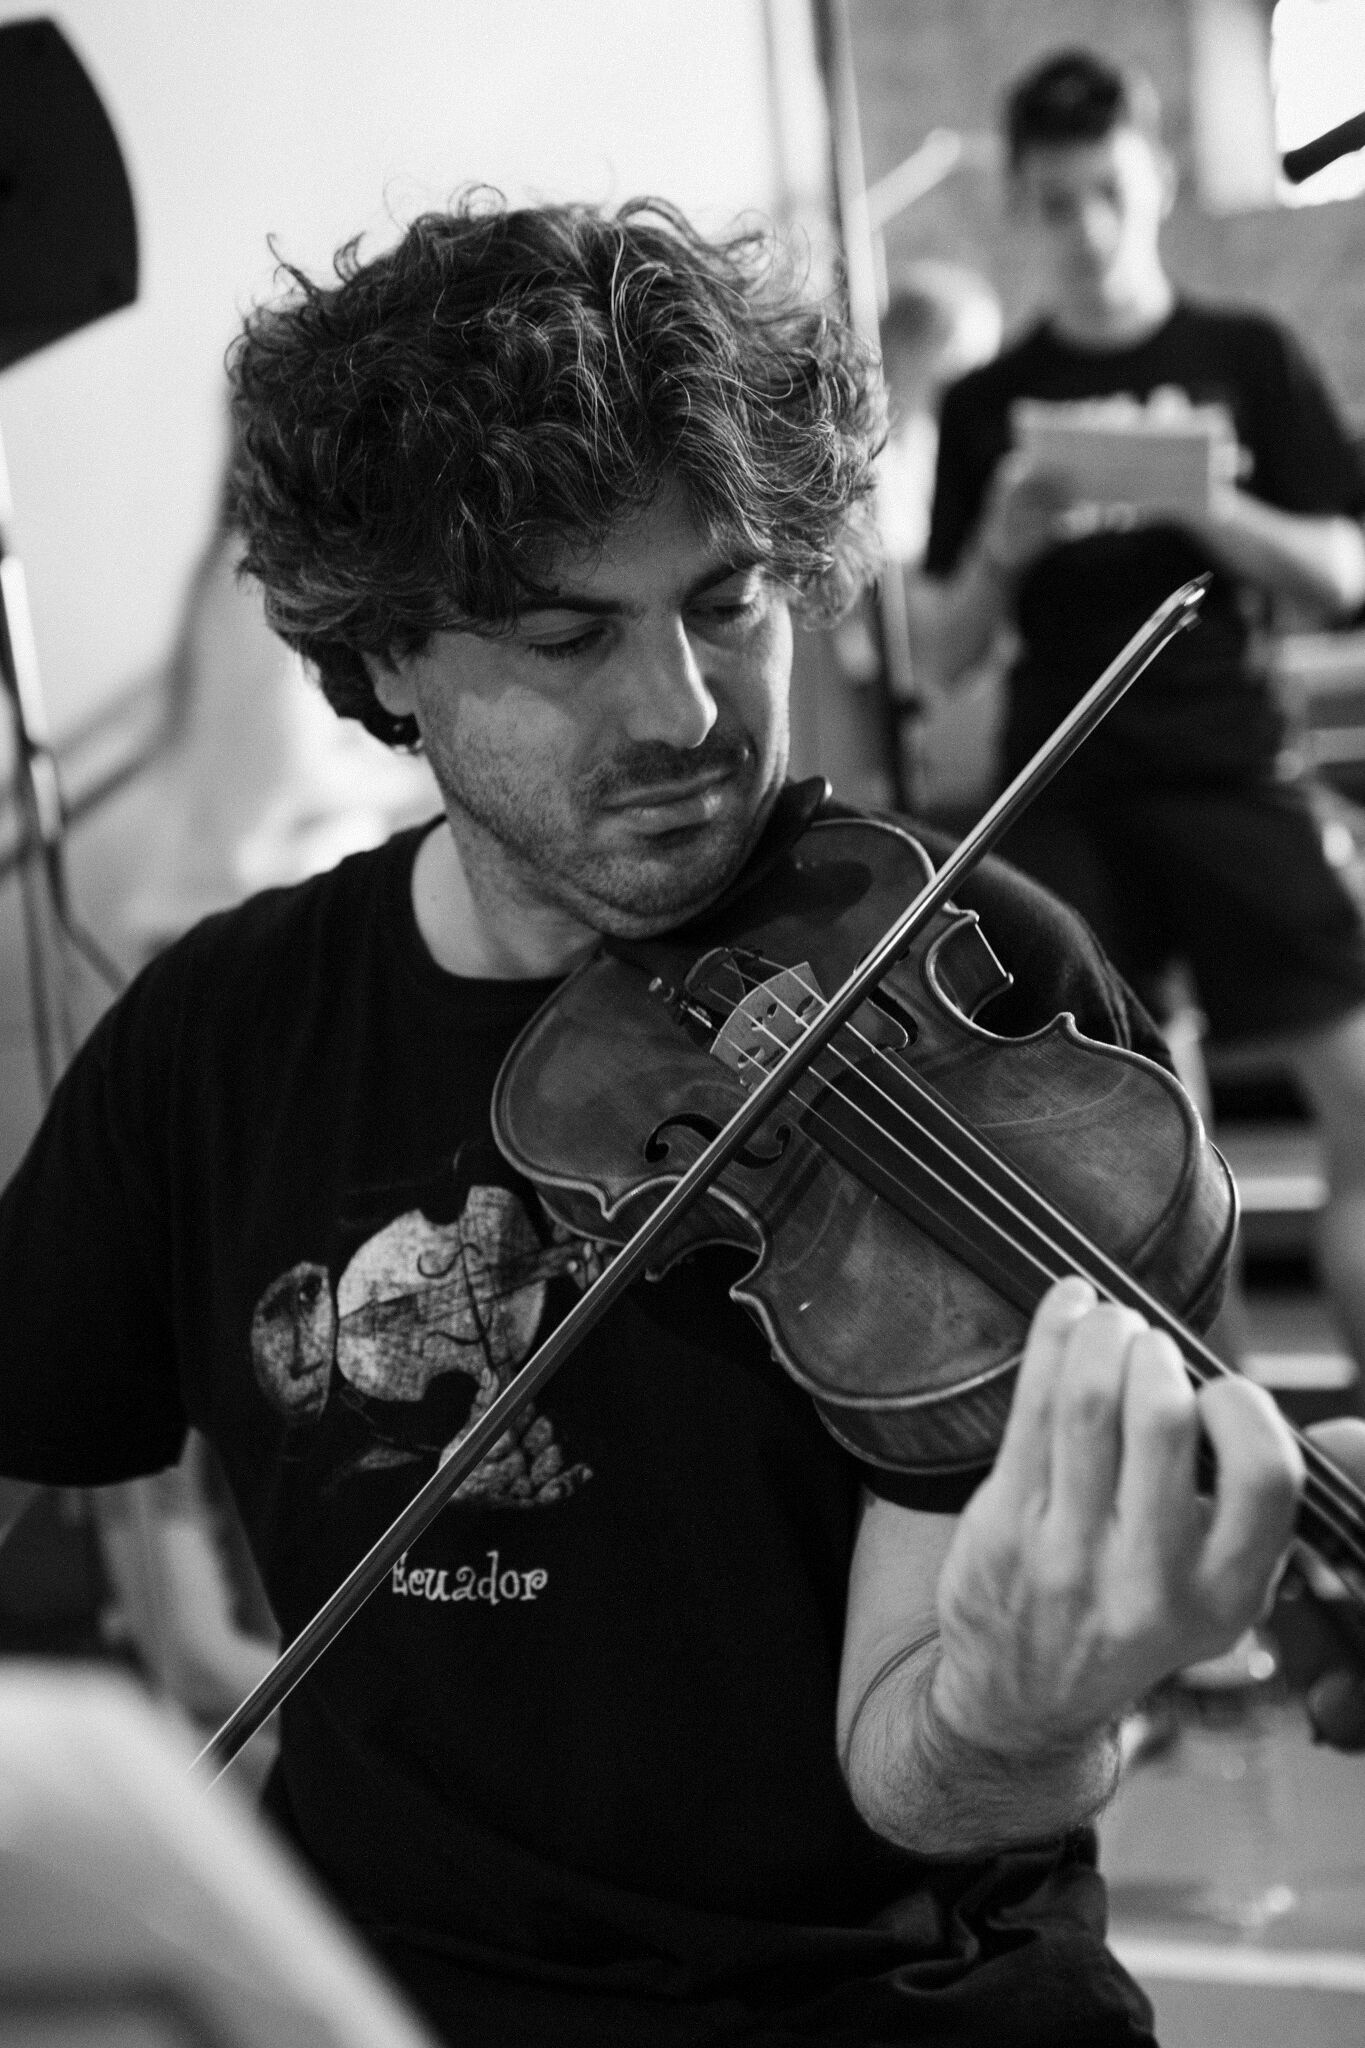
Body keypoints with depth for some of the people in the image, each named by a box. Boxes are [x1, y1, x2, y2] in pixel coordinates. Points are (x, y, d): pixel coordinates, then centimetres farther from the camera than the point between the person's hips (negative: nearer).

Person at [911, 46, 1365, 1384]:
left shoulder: (1246, 359, 6)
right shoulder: (985, 406, 8)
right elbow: (944, 653, 9)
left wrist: (1207, 506, -15)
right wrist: (1001, 547, -11)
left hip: (1230, 768, -1)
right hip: (1060, 791, 1)